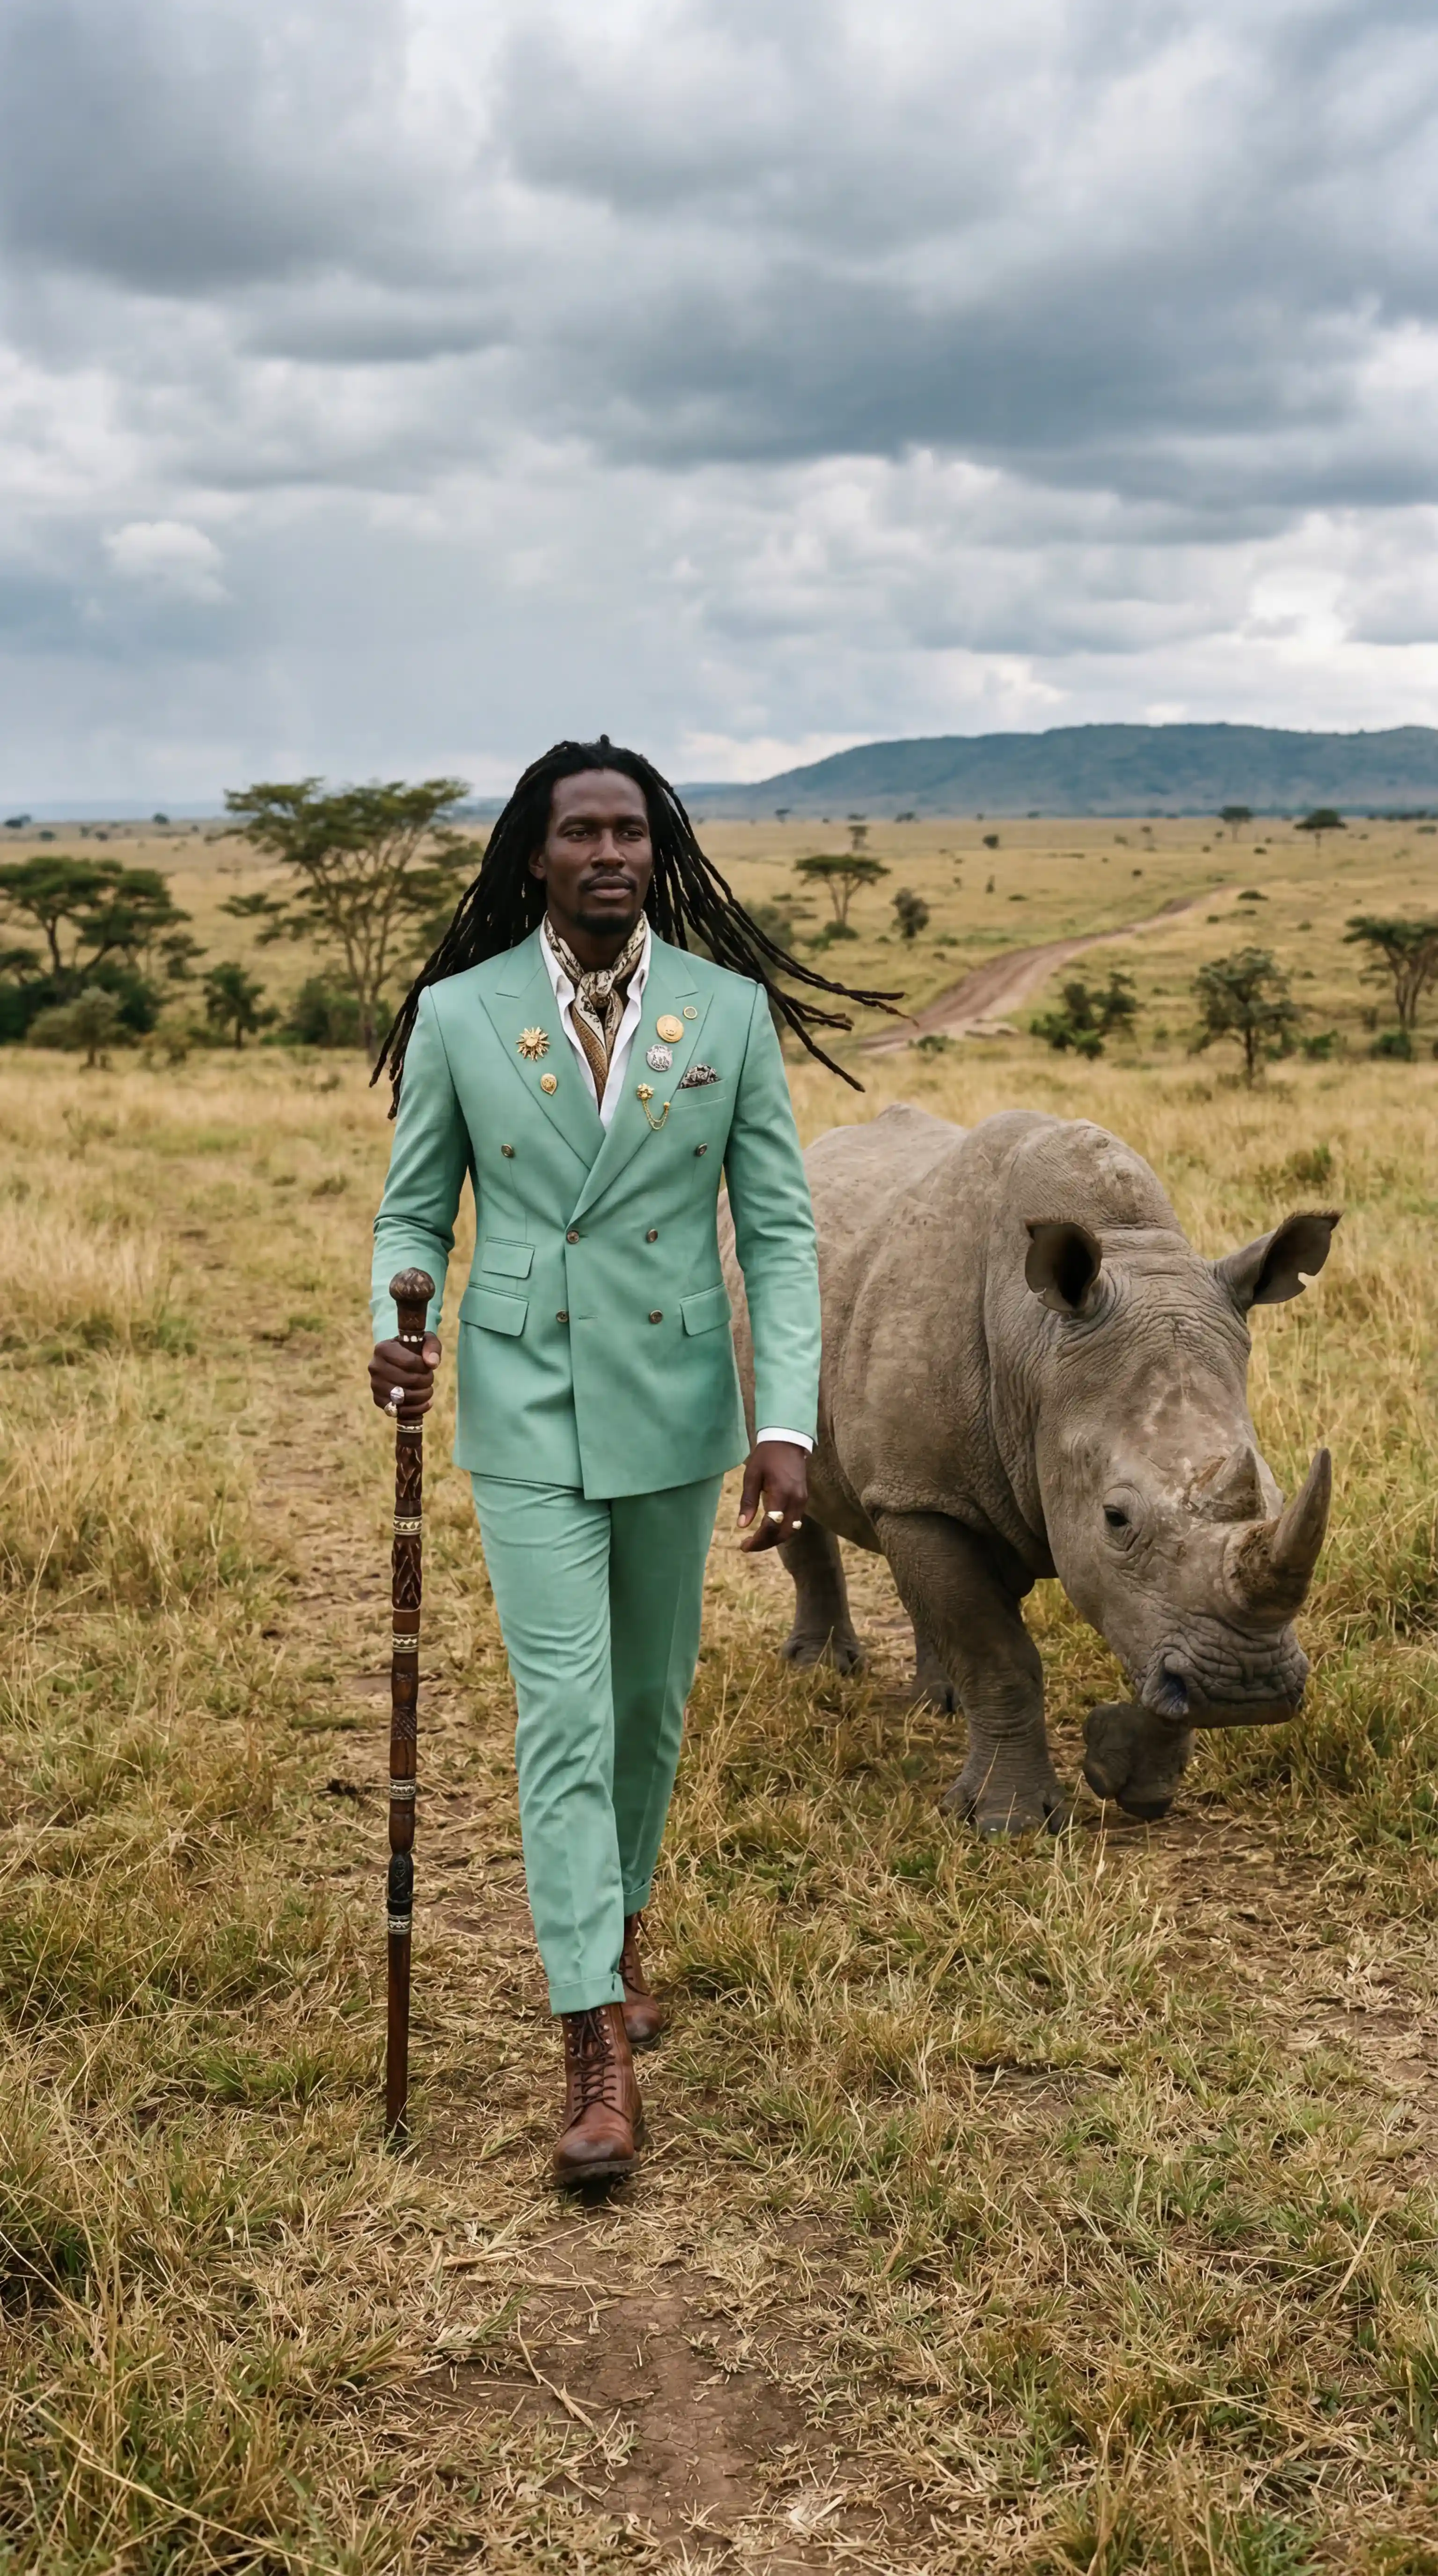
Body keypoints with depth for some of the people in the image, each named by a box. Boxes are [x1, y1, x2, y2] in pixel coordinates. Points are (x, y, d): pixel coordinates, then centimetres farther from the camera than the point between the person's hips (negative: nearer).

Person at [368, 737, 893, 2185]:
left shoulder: (731, 1011, -2)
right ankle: (596, 2051, -2)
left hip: (675, 1409, 2)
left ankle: (620, 1921, 42)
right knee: (564, 1714, -6)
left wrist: (788, 1423, -10)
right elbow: (414, 1212, 4)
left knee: (650, 1699, 17)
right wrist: (397, 1335, -16)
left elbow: (778, 1231, -2)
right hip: (528, 1412, -2)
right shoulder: (458, 1015, -4)